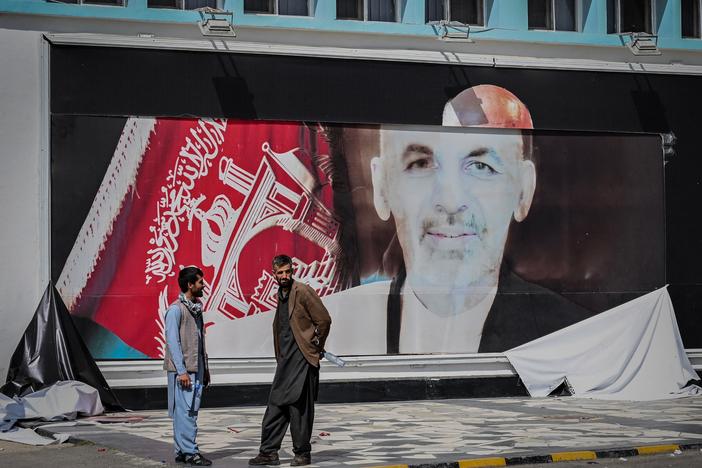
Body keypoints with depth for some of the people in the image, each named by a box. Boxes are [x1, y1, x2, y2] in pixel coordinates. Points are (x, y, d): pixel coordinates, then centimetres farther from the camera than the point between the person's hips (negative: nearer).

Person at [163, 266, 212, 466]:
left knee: (192, 410, 8)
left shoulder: (196, 308, 16)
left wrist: (205, 368, 18)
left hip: (196, 368, 9)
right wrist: (181, 371, -18)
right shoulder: (176, 309, -10)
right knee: (184, 411, -8)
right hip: (182, 369, -9)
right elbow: (172, 341, -15)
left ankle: (183, 451, 13)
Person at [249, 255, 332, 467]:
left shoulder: (303, 292, -11)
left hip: (302, 360, -8)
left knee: (298, 407, -4)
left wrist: (316, 348, -1)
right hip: (285, 359, 8)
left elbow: (324, 320, -11)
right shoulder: (280, 294, 14)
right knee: (275, 405, 6)